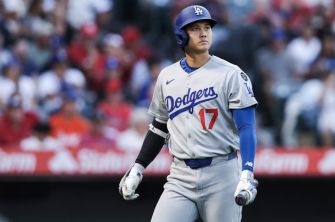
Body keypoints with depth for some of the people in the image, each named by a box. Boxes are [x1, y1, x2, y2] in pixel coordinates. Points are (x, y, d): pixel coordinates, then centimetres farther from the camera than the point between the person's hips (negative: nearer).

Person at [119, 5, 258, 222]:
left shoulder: (230, 74, -4)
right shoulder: (167, 77, 11)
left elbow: (246, 127, -10)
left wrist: (247, 174, -22)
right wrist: (137, 169, 16)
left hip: (221, 174, -4)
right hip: (180, 178, 4)